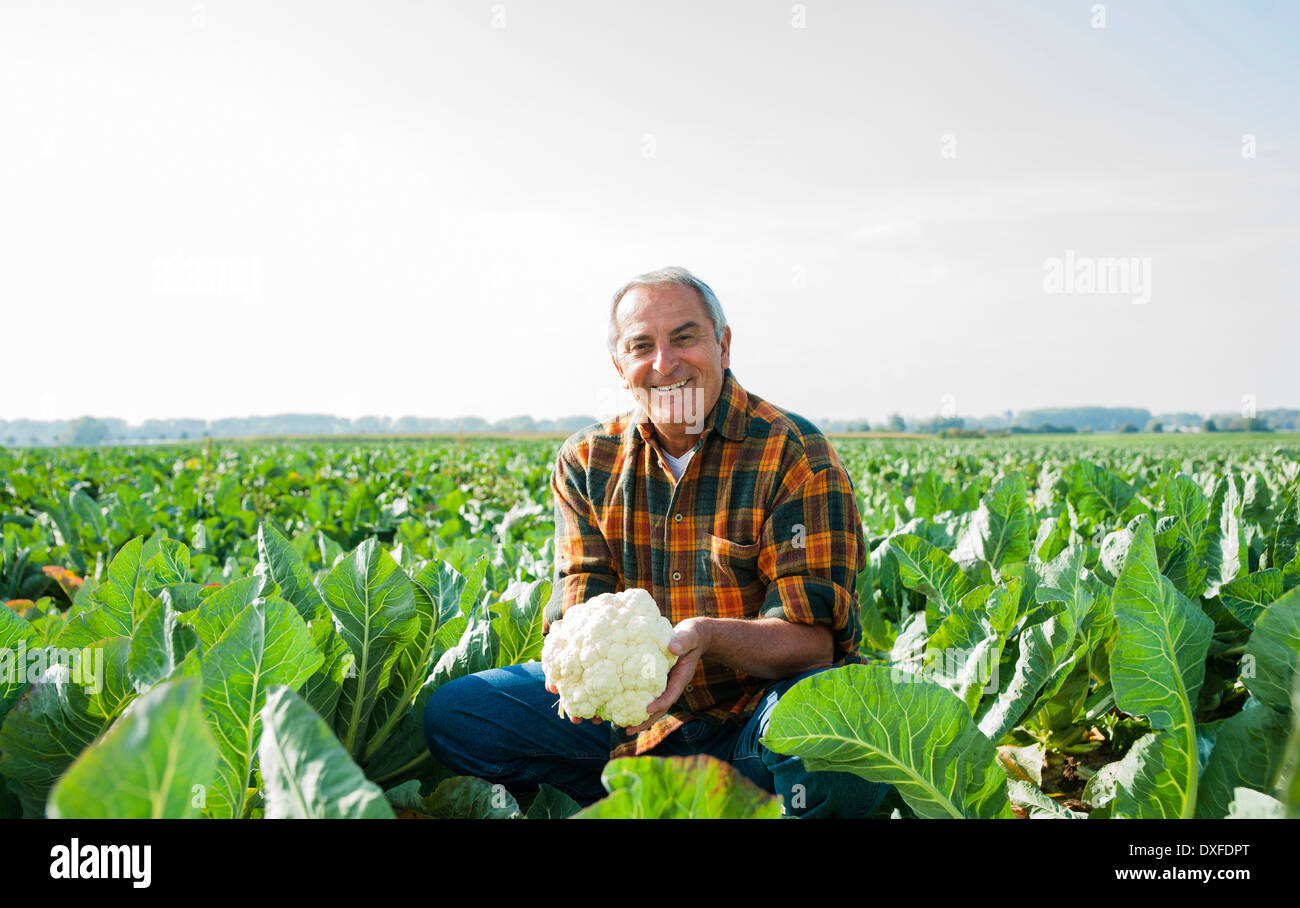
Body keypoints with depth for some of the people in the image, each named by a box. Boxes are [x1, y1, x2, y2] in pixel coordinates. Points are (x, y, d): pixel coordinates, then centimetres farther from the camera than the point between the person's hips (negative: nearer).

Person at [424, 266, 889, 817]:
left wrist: (708, 635, -36)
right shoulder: (586, 461, 3)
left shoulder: (795, 456, -11)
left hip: (753, 707, -4)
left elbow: (813, 640, -16)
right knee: (451, 714, -9)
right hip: (636, 706, 5)